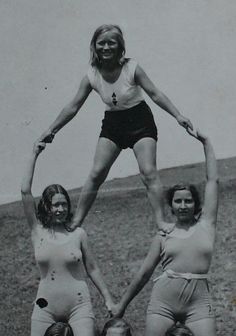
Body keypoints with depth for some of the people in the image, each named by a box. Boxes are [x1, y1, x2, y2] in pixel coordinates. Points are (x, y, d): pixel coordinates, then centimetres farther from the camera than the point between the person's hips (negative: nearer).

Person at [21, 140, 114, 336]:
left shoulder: (78, 233, 1)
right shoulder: (38, 230, 1)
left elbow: (92, 269, 8)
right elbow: (25, 191, -5)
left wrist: (108, 300, 7)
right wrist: (34, 155, -3)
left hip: (78, 305, -1)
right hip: (45, 307, 1)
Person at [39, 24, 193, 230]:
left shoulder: (131, 68, -17)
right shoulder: (92, 76, -9)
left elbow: (155, 94, -13)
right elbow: (73, 107, -1)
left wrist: (178, 115, -20)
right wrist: (52, 130, 0)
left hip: (139, 122, -3)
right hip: (112, 124, 3)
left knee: (149, 172, -14)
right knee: (96, 174, -2)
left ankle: (162, 222, -10)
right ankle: (76, 223, 8)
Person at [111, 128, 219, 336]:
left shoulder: (206, 225, 7)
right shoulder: (164, 235, 8)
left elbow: (213, 181, 7)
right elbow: (144, 274, 14)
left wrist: (206, 143, 10)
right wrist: (122, 305, 17)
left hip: (198, 303, -1)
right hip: (163, 303, 1)